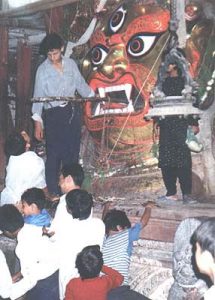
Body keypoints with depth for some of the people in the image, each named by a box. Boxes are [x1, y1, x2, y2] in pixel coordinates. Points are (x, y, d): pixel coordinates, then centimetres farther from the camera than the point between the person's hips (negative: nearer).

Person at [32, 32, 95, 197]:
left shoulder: (71, 64, 4)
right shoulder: (43, 70, -6)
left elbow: (81, 84, 18)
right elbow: (38, 97, -6)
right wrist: (37, 123, -9)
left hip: (73, 112, 4)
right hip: (54, 115, -4)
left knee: (72, 152, 9)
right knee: (54, 154, -5)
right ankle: (53, 191, 4)